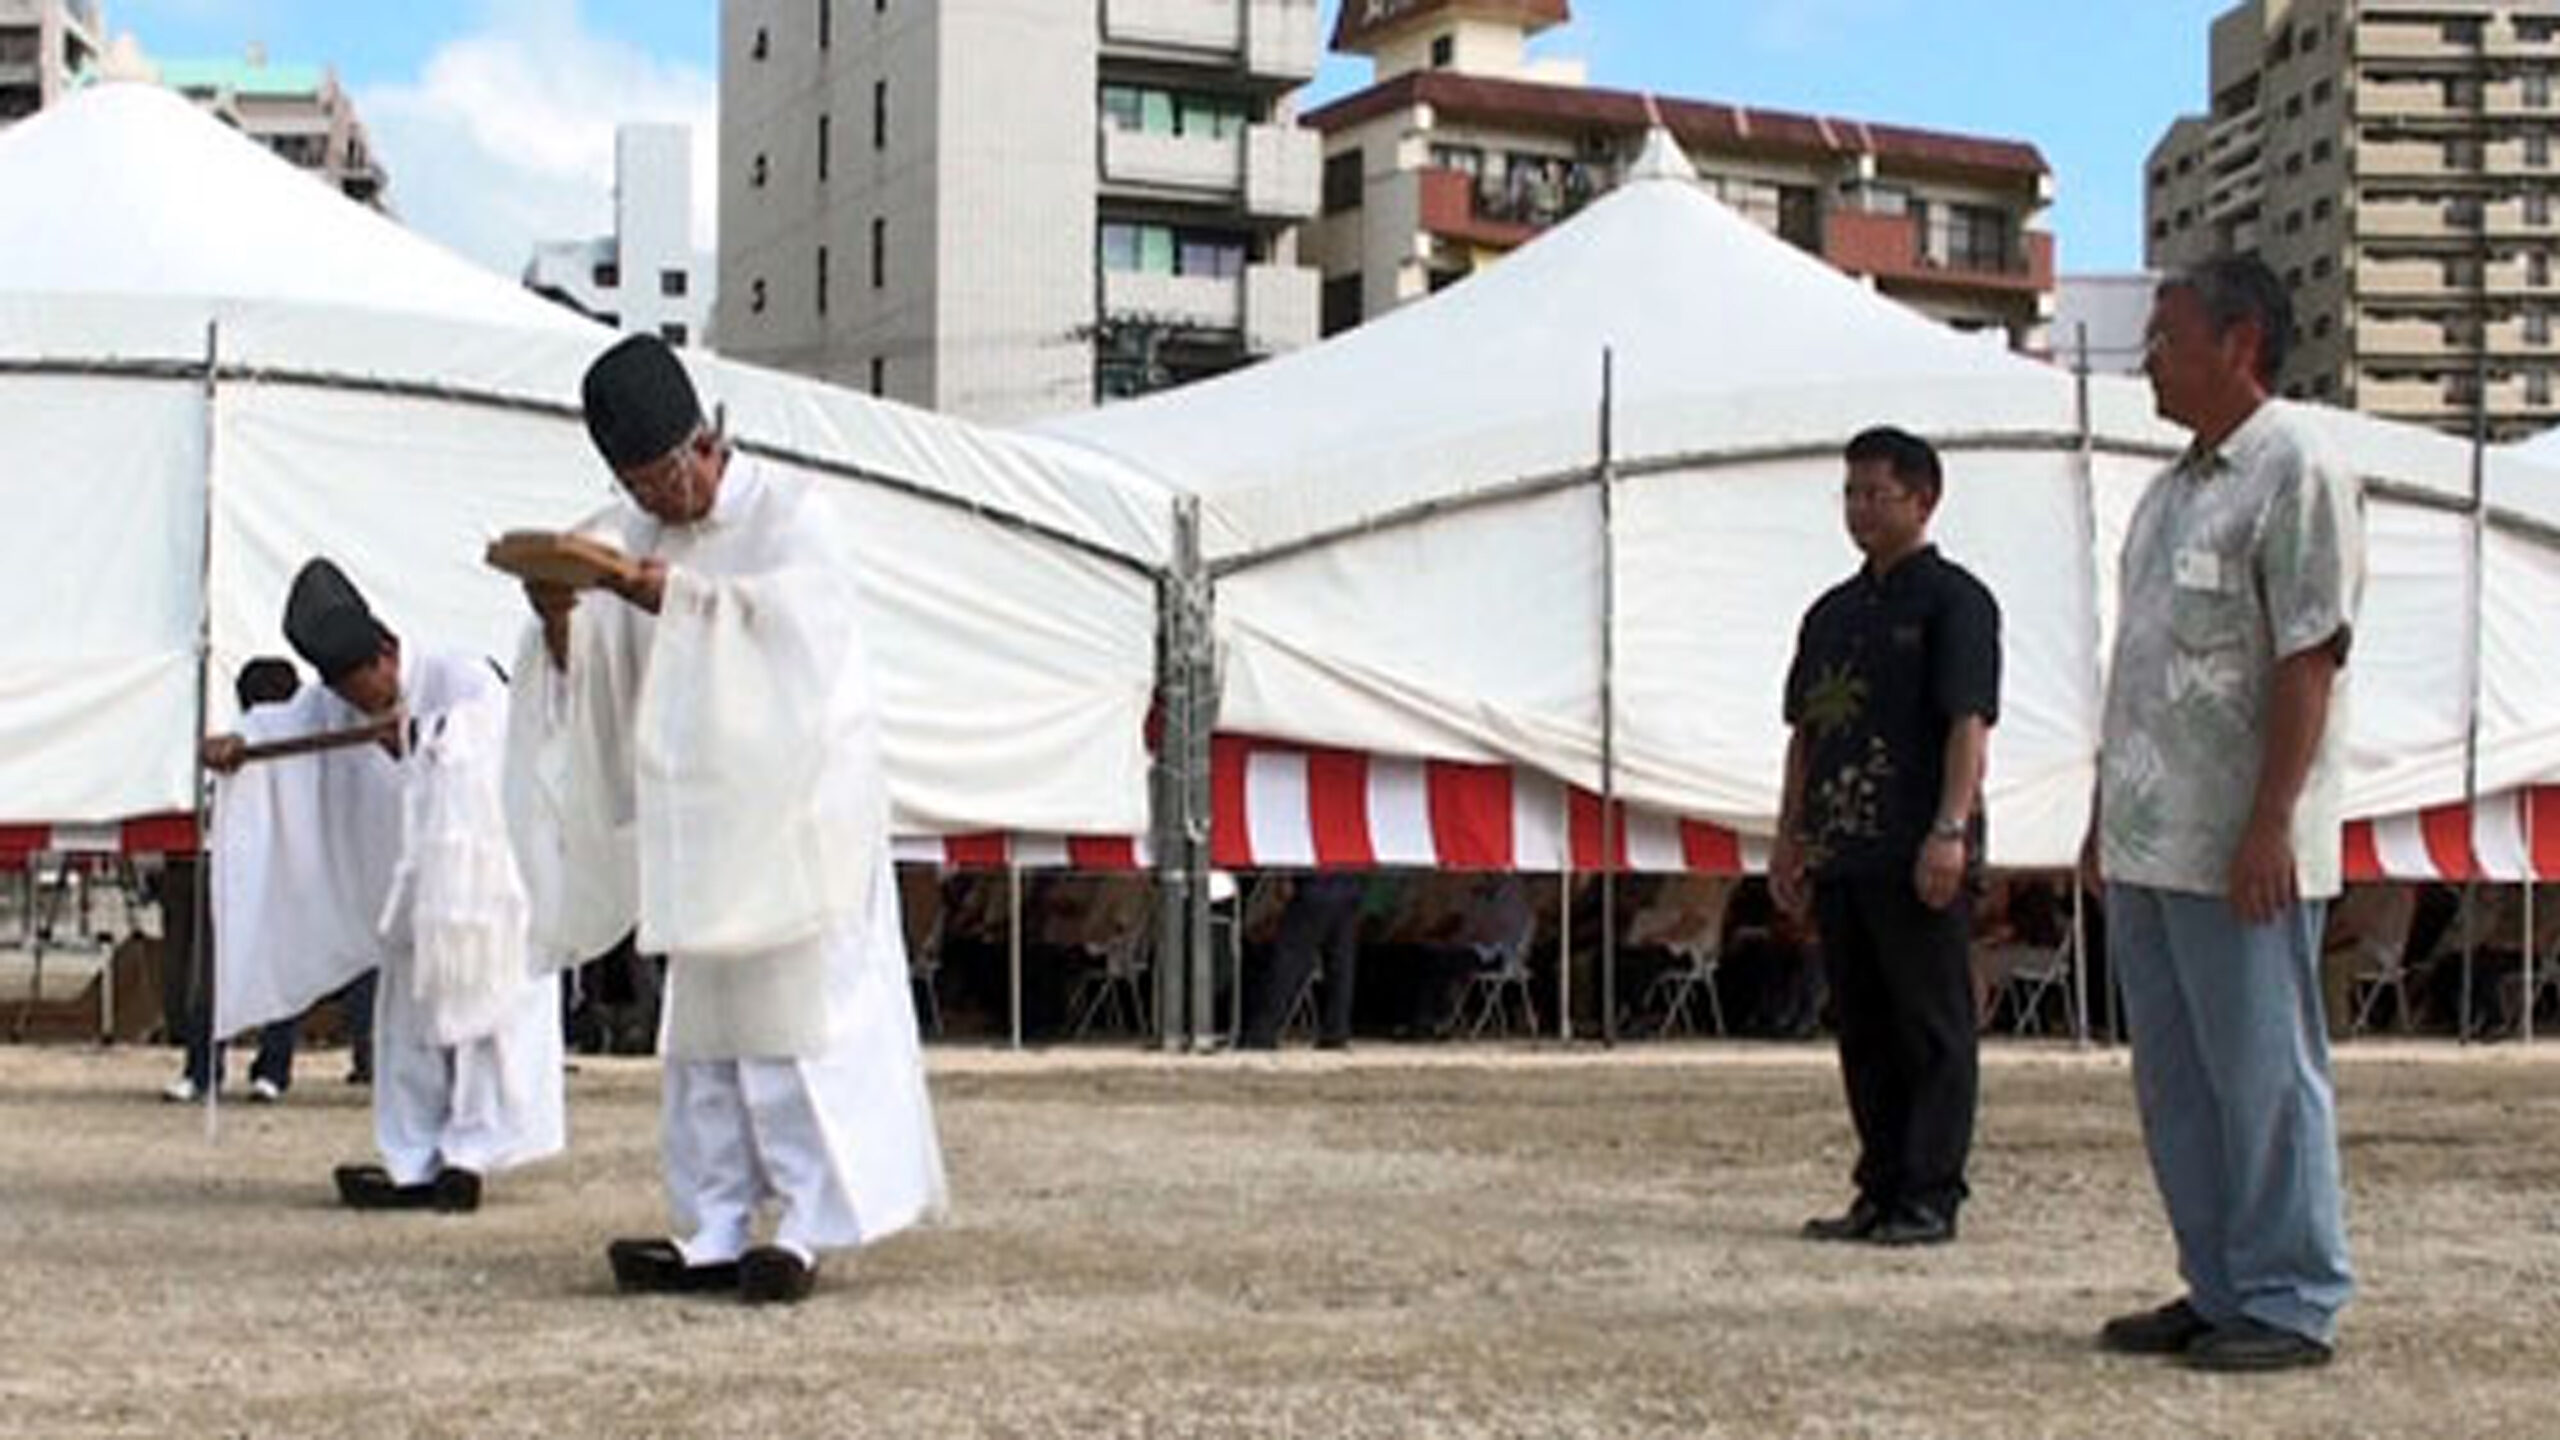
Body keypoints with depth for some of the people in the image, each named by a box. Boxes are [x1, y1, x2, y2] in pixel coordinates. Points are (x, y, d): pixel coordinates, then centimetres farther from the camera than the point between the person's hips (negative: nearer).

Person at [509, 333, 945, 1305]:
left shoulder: (789, 516, -6)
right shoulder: (629, 536, 10)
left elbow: (794, 630, -22)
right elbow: (585, 671, 4)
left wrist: (678, 598, -29)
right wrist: (559, 615, -16)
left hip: (792, 808, -6)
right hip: (697, 816, 6)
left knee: (791, 1016, -8)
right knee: (703, 1029, 5)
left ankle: (807, 1229, -5)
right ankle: (713, 1234, 8)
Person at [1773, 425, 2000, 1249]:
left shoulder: (1953, 600, -3)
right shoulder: (1833, 612, 18)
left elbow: (1969, 723, -11)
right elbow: (1805, 732, 22)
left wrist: (1949, 830, -20)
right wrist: (1789, 836, 16)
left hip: (1921, 859, -8)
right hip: (1843, 854, 8)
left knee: (1932, 1028, -2)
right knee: (1862, 1030, 11)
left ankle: (1929, 1200, 1)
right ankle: (1880, 1192, 18)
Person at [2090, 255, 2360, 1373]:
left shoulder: (2296, 471, -10)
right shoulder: (2178, 485, 17)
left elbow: (2310, 657, -16)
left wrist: (2269, 823, -21)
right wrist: (2109, 815, 19)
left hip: (2240, 850, -9)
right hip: (2150, 841, 9)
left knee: (2264, 1071, -3)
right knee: (2175, 1079, 13)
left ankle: (2291, 1302, 6)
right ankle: (2218, 1290, 22)